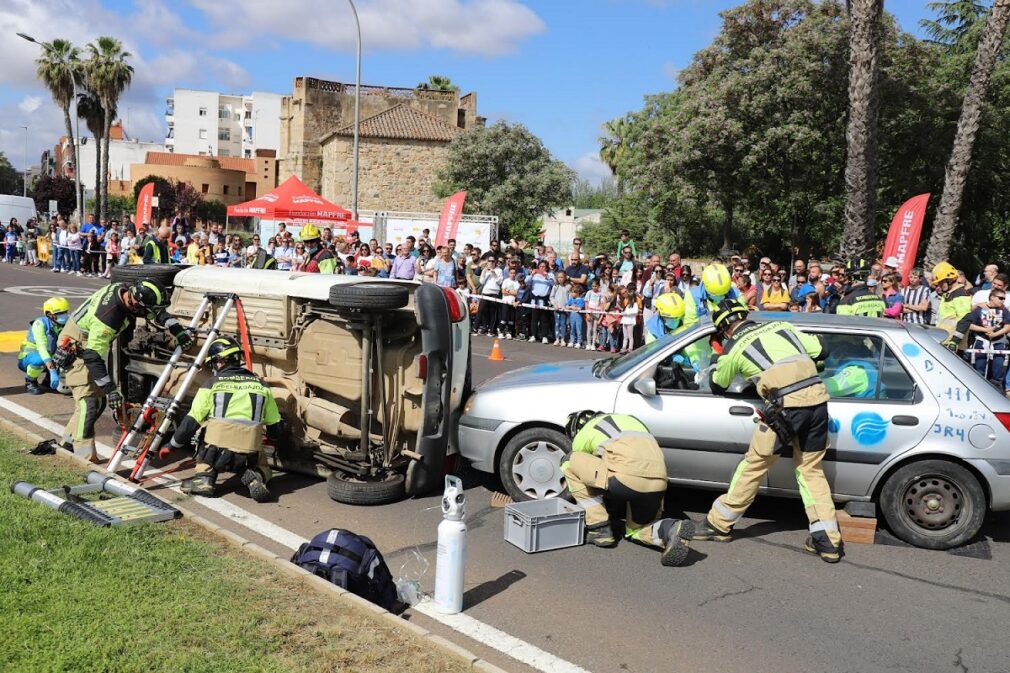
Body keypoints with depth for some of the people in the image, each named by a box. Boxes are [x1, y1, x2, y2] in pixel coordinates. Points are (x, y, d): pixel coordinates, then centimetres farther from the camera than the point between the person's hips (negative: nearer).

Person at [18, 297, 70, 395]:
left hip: (48, 358, 6)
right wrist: (53, 371, -45)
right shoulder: (40, 324, -24)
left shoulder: (64, 326, -7)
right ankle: (30, 382, -8)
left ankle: (48, 380, 6)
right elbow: (42, 347, -35)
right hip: (27, 358, -6)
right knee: (39, 360, -38)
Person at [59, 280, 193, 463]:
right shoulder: (108, 314, -37)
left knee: (100, 398, 11)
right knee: (89, 401, -16)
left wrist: (178, 330, -11)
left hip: (95, 343, 9)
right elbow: (93, 356, -34)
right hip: (76, 346, -9)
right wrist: (111, 389, -32)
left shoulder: (127, 291, -15)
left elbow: (158, 312, 1)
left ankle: (69, 441, 24)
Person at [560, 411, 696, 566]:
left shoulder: (582, 434, 20)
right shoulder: (625, 419, 35)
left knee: (569, 463, 16)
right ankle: (672, 530, -5)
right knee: (636, 530, 28)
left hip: (626, 478, -6)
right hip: (659, 484, 6)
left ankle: (598, 530, 14)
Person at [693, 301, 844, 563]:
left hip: (786, 404, -5)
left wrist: (718, 363, 45)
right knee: (811, 468, 16)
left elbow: (717, 387, 24)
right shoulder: (780, 326, 19)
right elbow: (820, 351, 20)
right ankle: (828, 541, 13)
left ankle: (720, 523, 21)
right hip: (818, 397, 5)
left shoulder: (734, 347, 8)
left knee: (754, 465, 8)